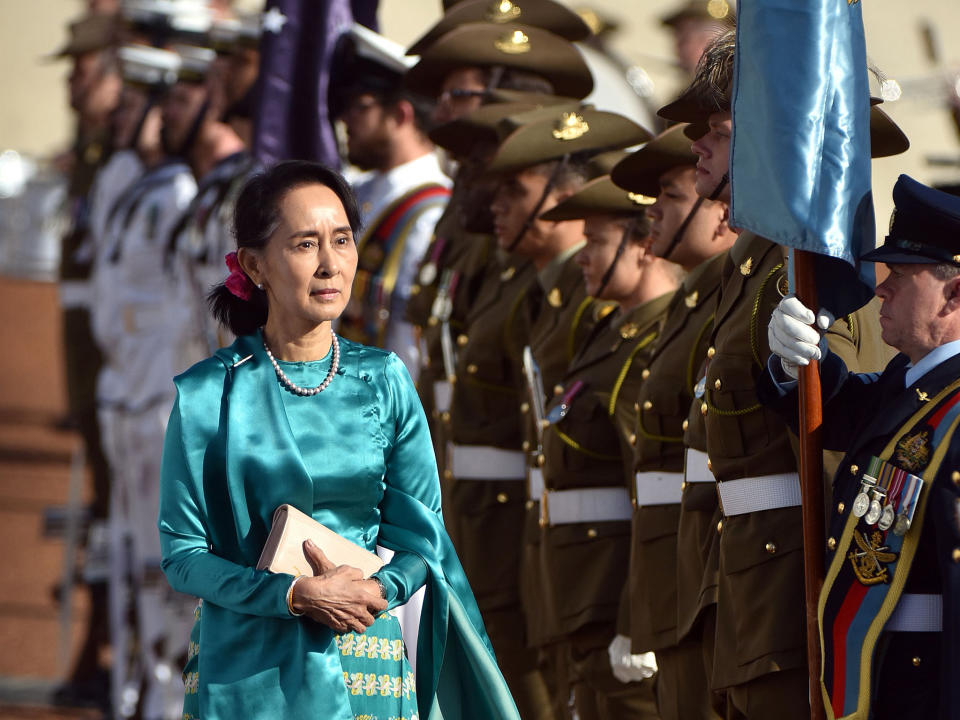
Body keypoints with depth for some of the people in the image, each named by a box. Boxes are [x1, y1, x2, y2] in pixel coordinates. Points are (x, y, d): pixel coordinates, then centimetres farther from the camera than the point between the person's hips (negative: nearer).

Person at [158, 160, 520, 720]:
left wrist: (379, 589, -16)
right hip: (248, 673, -2)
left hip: (368, 668, 2)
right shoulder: (207, 395, -5)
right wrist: (295, 595, -19)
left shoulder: (383, 380, 2)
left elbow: (421, 533, 5)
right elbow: (182, 553, -6)